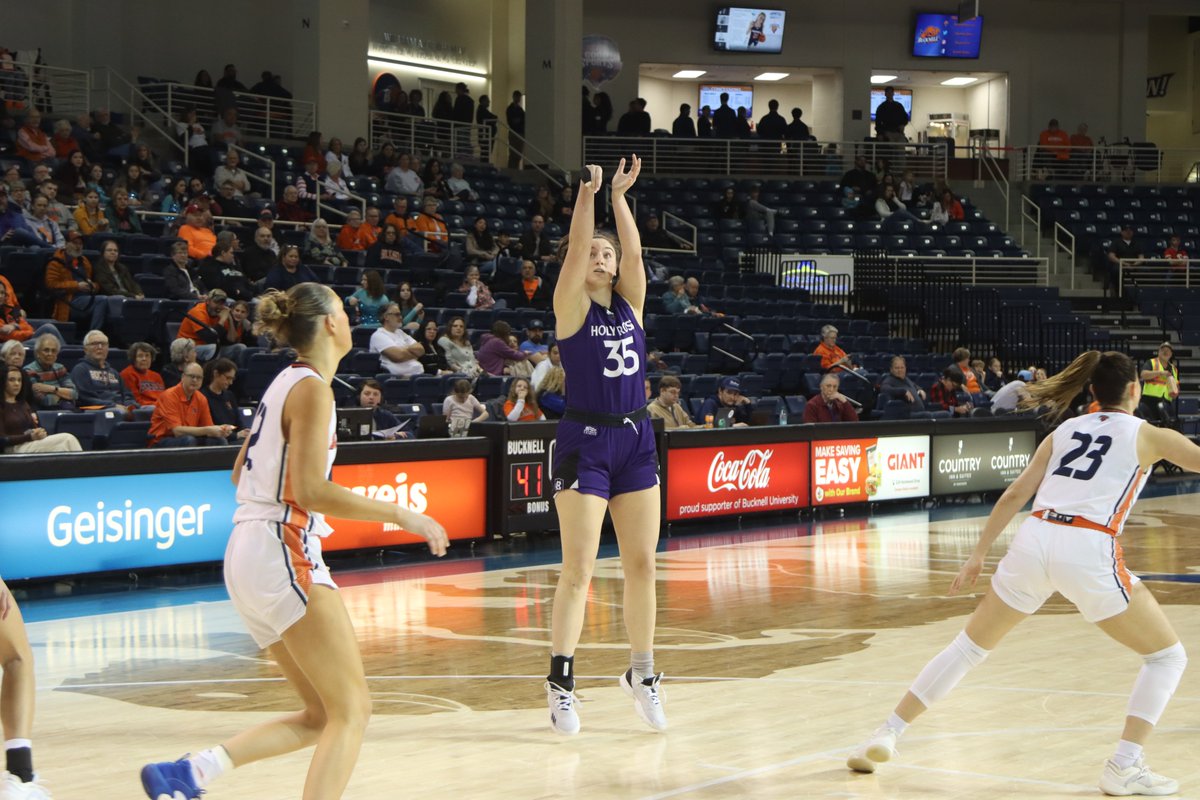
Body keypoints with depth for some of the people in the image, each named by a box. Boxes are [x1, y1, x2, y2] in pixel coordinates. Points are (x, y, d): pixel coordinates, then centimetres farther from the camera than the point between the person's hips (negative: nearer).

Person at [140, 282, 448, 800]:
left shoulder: (285, 383, 16)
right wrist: (400, 516, -17)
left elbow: (241, 473, 23)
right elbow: (310, 491, -21)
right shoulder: (312, 389, -11)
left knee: (323, 715, 11)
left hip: (249, 554, 10)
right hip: (282, 550, -10)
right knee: (352, 710, -8)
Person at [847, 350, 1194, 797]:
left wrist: (978, 555, 22)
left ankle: (886, 736, 19)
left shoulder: (1064, 431, 21)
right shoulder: (1147, 435, 10)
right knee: (1167, 656, 12)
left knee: (969, 647, 20)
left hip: (1034, 540, 4)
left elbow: (1014, 496, 18)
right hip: (1088, 550, -4)